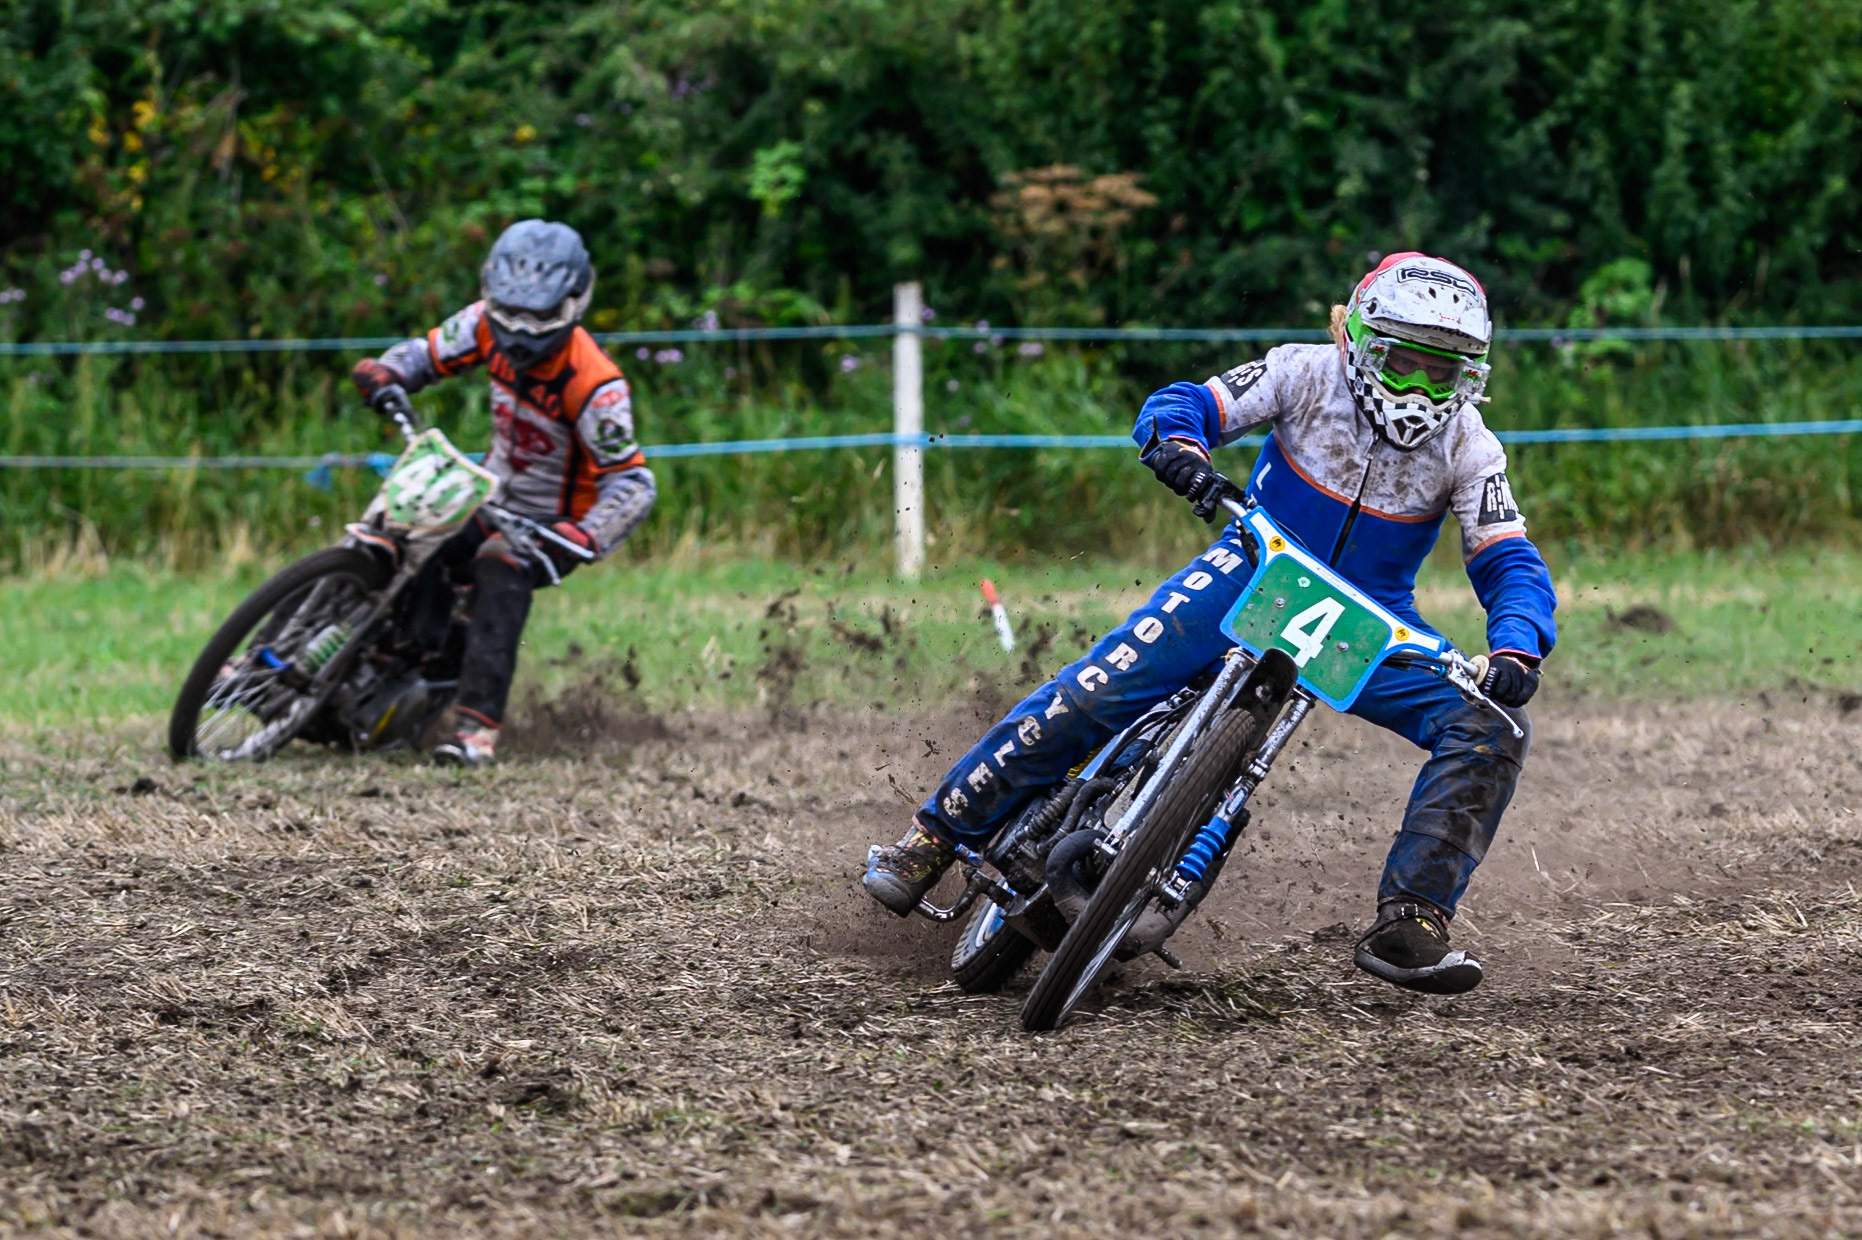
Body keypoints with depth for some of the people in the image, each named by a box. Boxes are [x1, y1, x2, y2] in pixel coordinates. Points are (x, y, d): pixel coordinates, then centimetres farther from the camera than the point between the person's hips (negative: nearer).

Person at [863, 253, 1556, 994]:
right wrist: (1176, 442, -33)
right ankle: (936, 834, -8)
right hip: (1258, 567, -2)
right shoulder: (1308, 375, -10)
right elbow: (1182, 405, -8)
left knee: (1490, 729, -19)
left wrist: (1515, 653, -31)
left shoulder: (1468, 448, -8)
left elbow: (1510, 565, -10)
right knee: (1101, 688, -21)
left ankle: (1407, 925, -18)